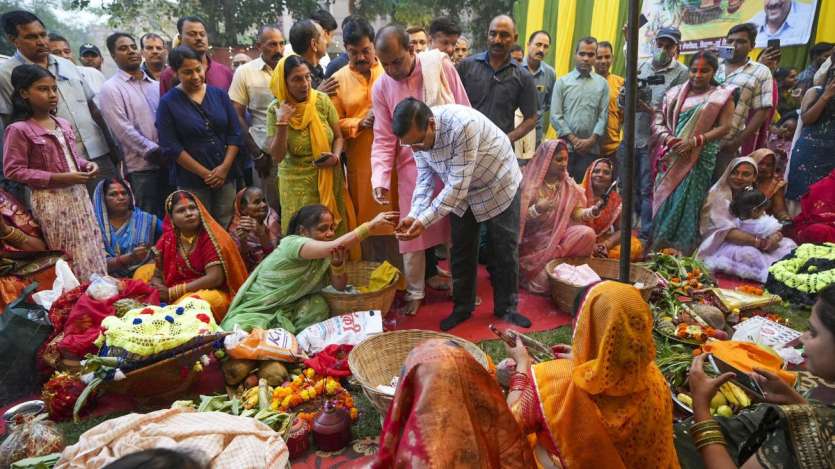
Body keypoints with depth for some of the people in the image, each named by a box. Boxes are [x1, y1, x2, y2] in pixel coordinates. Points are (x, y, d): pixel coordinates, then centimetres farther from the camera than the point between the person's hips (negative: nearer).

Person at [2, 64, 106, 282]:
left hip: (78, 194, 7)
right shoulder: (18, 130, -10)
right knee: (72, 258, -1)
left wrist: (87, 165, 0)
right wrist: (58, 178, -20)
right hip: (51, 201, -6)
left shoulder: (63, 124, 10)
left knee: (92, 251, 10)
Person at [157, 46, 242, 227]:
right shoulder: (168, 103, -1)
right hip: (192, 180, -2)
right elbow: (171, 147, -7)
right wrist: (205, 173, -12)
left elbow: (235, 134, 4)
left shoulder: (219, 94, 7)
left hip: (226, 175, 2)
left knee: (227, 228, 6)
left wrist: (224, 167, -8)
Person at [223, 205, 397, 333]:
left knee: (318, 305, -20)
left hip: (286, 309, 7)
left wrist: (338, 263, -24)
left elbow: (339, 286, -4)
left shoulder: (323, 255, -1)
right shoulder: (291, 243, -24)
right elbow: (335, 246, -40)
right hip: (255, 310, -7)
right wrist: (371, 225, -41)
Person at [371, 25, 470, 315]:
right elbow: (383, 139, -6)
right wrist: (380, 177, -19)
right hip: (414, 165, 0)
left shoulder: (439, 63, -9)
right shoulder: (380, 88, -7)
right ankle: (415, 290, 21)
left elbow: (465, 111, -3)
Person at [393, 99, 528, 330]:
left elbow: (458, 185, -38)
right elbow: (425, 179, -9)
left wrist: (424, 220, -38)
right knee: (461, 251, 7)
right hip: (459, 191, 5)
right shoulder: (418, 133, -18)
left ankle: (507, 307, 21)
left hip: (498, 185, -5)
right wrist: (413, 215, -24)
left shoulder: (463, 125, -40)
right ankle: (462, 307, 22)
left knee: (505, 249, 5)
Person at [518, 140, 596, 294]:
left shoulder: (568, 185, 4)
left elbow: (577, 213, 0)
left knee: (587, 233, -24)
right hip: (535, 242, -4)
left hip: (560, 236, 4)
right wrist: (536, 210, -30)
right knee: (544, 280, -21)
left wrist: (594, 211, -19)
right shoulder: (530, 184, -9)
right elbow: (519, 218, -12)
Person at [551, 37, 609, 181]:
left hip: (591, 149, 1)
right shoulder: (562, 82, 6)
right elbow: (555, 116, -1)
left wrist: (591, 140, -9)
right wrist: (574, 139, -8)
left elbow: (603, 116, 4)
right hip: (565, 147, -1)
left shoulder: (602, 84, 10)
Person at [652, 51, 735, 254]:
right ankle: (658, 249, 9)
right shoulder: (674, 93, 13)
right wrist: (668, 138, -12)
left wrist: (694, 142, -16)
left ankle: (682, 254, 2)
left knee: (687, 203, -6)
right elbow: (658, 122, 8)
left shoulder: (722, 97, 5)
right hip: (671, 156, 3)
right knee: (664, 200, 1)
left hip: (700, 159, -3)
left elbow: (724, 127, -4)